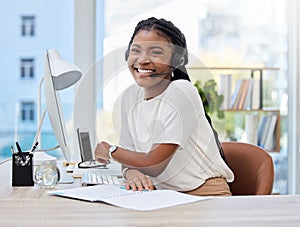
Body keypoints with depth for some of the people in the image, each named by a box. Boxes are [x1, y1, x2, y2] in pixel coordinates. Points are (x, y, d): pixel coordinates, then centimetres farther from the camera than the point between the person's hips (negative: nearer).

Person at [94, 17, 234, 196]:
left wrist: (109, 151, -1)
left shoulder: (181, 93, -17)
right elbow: (129, 155, 8)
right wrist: (131, 173, -17)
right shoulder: (130, 96, 4)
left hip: (205, 195, -6)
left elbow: (156, 164, -18)